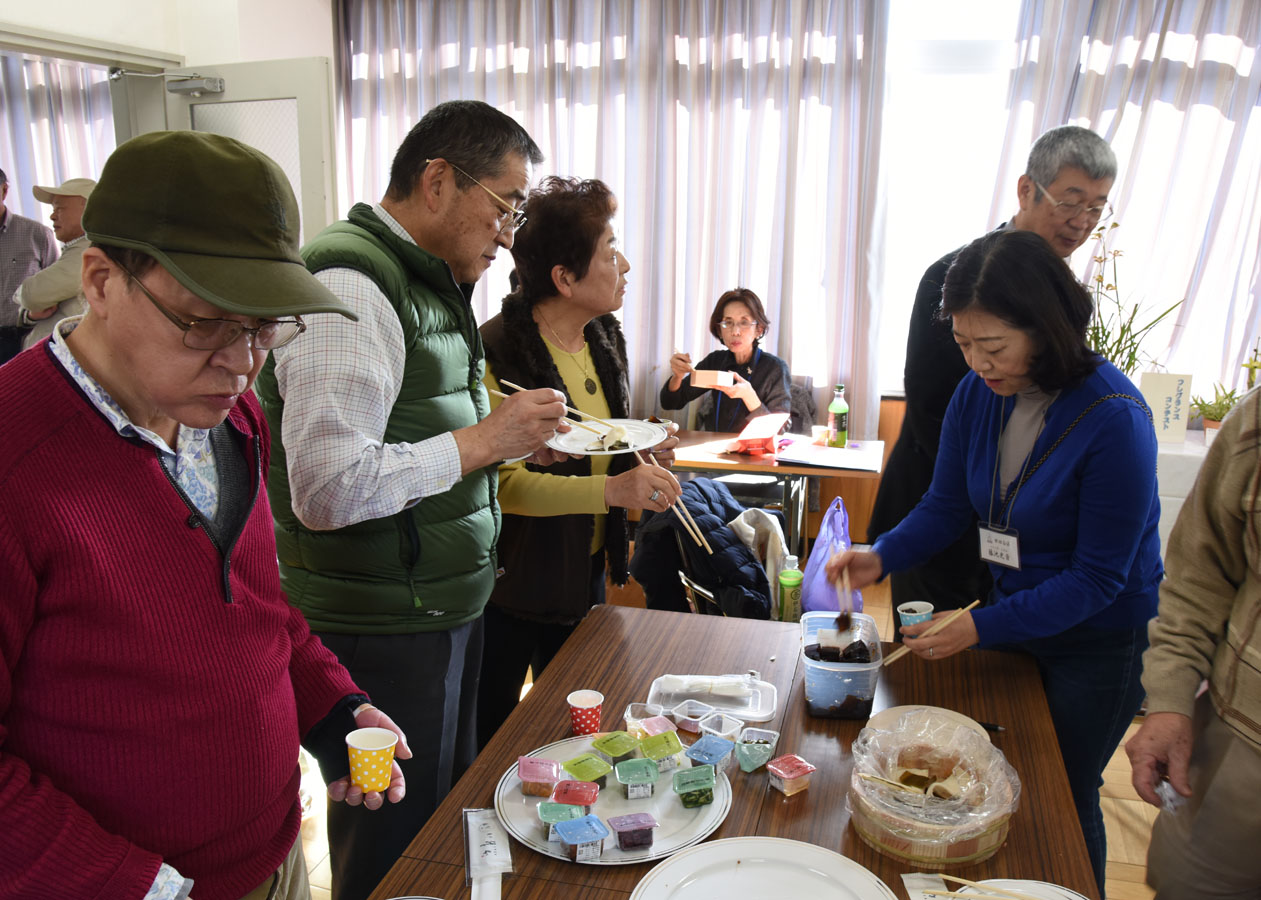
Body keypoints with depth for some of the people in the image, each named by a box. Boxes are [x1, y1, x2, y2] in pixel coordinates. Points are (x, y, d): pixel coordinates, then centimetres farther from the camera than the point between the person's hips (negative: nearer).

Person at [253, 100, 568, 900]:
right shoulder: (349, 287, -20)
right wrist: (483, 440, -20)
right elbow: (326, 489, -28)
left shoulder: (428, 282, 12)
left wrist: (508, 436, 5)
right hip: (384, 631, -9)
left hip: (444, 608, 10)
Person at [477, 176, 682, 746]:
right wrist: (610, 489, -36)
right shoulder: (498, 352, -21)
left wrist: (642, 456, -1)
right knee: (487, 739, 13)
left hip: (586, 572, 7)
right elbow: (502, 481, -28)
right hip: (512, 585, -7)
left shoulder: (604, 337, 5)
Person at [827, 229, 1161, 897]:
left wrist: (982, 627, -29)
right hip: (1011, 619, 5)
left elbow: (1098, 578, -23)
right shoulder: (978, 393, -11)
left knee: (1062, 799, 13)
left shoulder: (1114, 419, -28)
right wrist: (880, 558, -19)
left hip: (1099, 641, -5)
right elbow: (945, 507, -1)